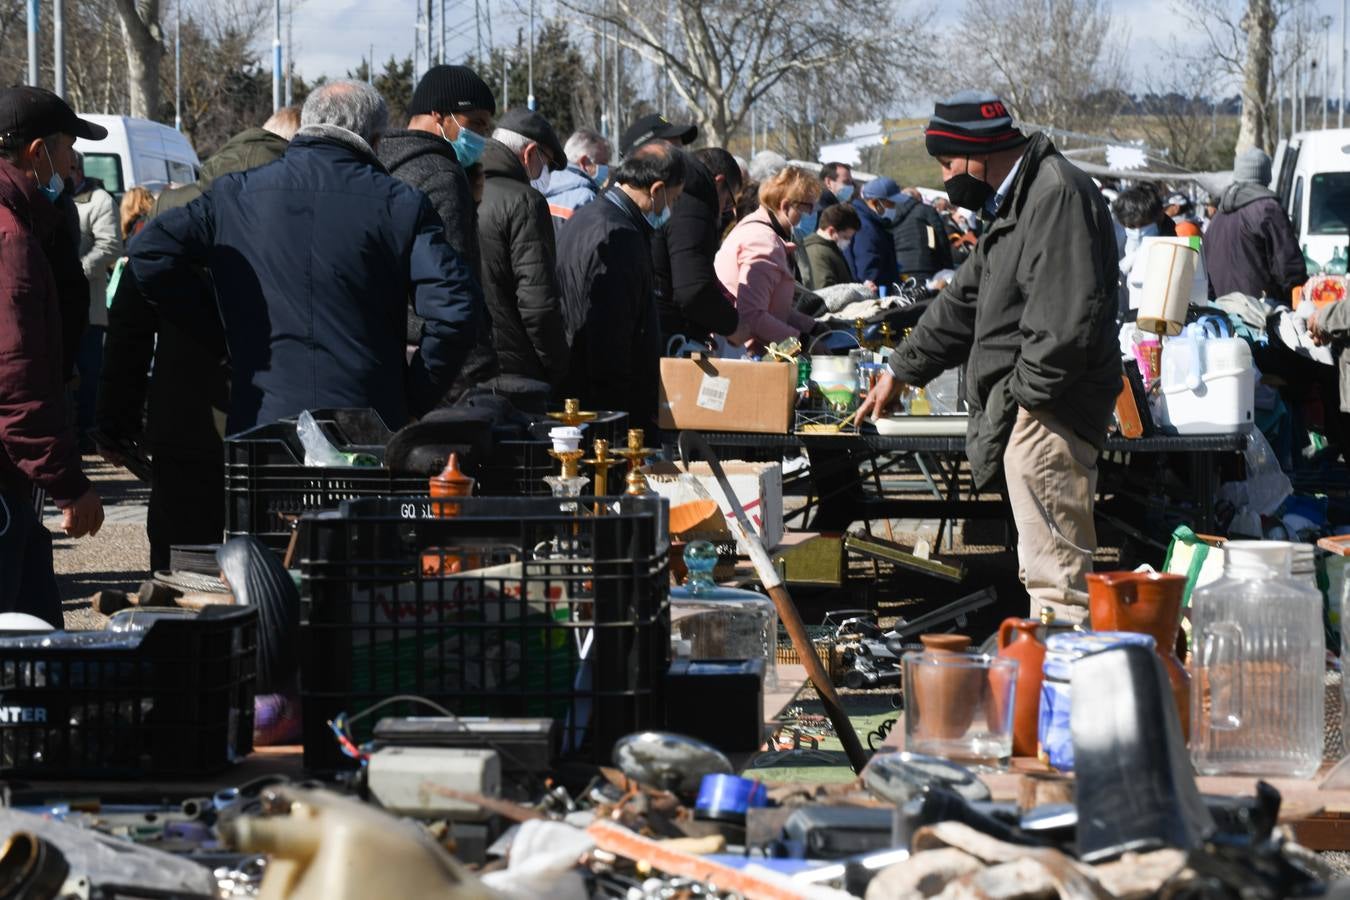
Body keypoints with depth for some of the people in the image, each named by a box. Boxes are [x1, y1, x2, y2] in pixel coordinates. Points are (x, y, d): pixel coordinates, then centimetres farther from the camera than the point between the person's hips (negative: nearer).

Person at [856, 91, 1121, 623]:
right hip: (1026, 412, 11)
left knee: (1056, 572, -12)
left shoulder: (1059, 194, -15)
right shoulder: (1016, 201, 20)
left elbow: (1067, 318, -25)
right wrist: (902, 369, 35)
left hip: (1048, 413, -11)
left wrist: (1025, 393, -19)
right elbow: (966, 300, 31)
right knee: (1046, 568, 13)